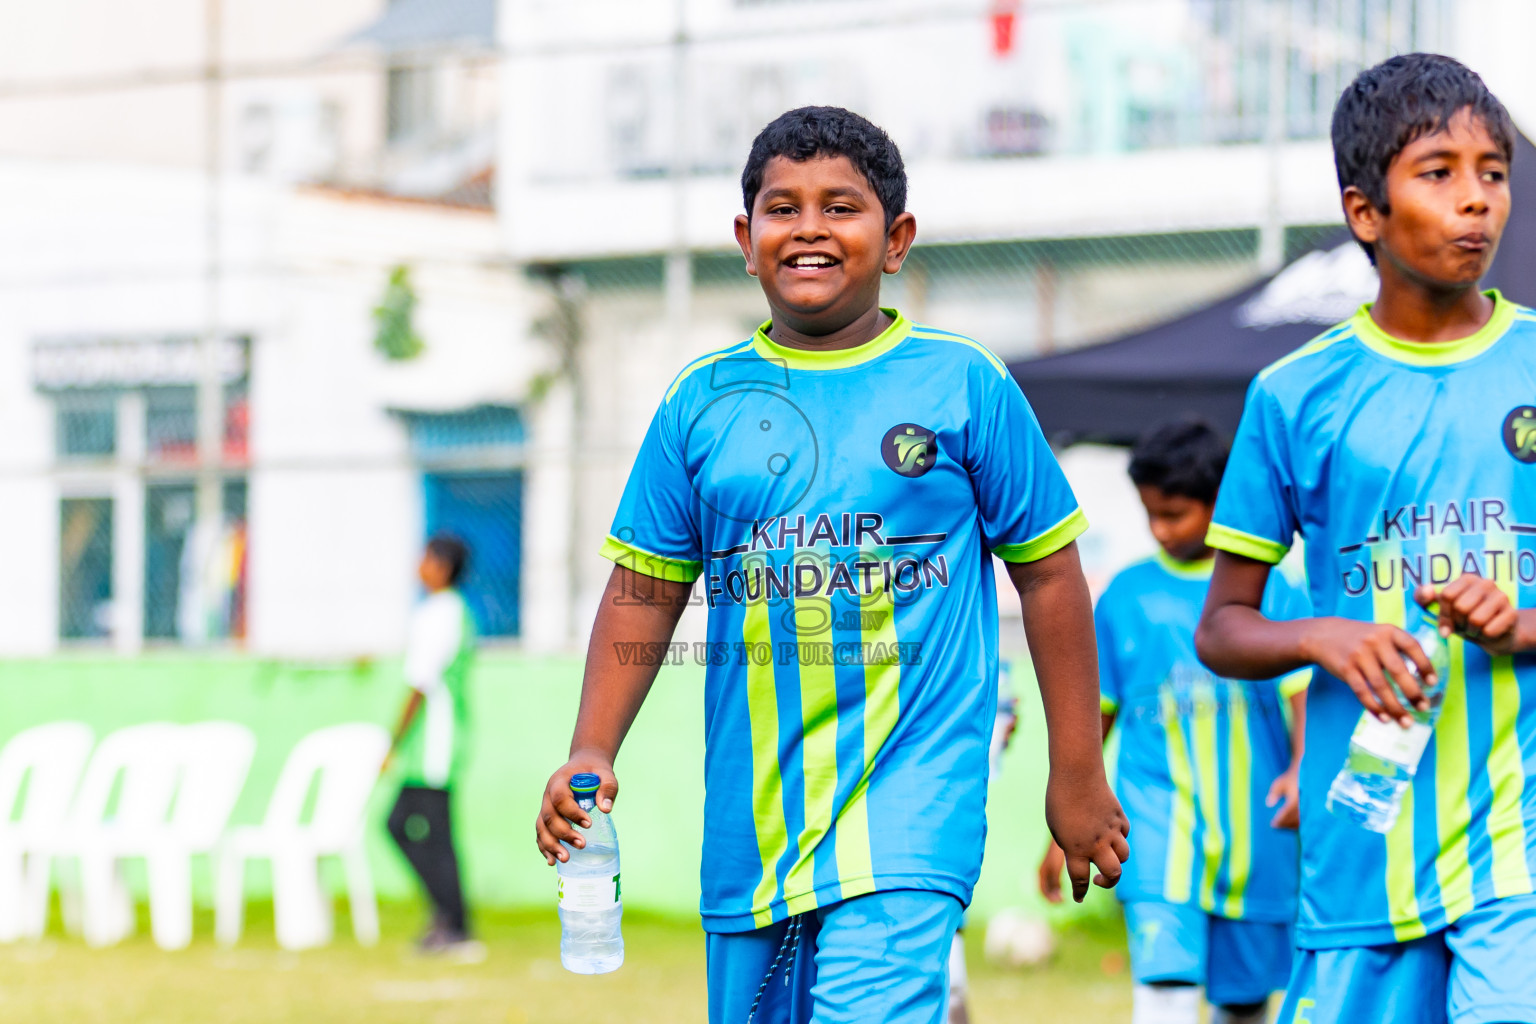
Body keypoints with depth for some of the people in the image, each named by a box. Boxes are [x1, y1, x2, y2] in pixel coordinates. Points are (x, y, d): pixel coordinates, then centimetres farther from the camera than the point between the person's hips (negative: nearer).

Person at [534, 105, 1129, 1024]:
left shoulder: (964, 385, 1)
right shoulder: (703, 400, 8)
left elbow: (1049, 574, 6)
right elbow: (644, 593, 12)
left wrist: (1078, 776, 6)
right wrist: (593, 751, -1)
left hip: (911, 800, -4)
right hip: (753, 811, 4)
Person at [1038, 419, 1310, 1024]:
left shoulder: (1270, 590, 4)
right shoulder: (1126, 595, 8)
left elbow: (1307, 693, -1)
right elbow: (1092, 716, 14)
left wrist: (1302, 768, -21)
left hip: (1252, 826, 1)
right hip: (1158, 816, -1)